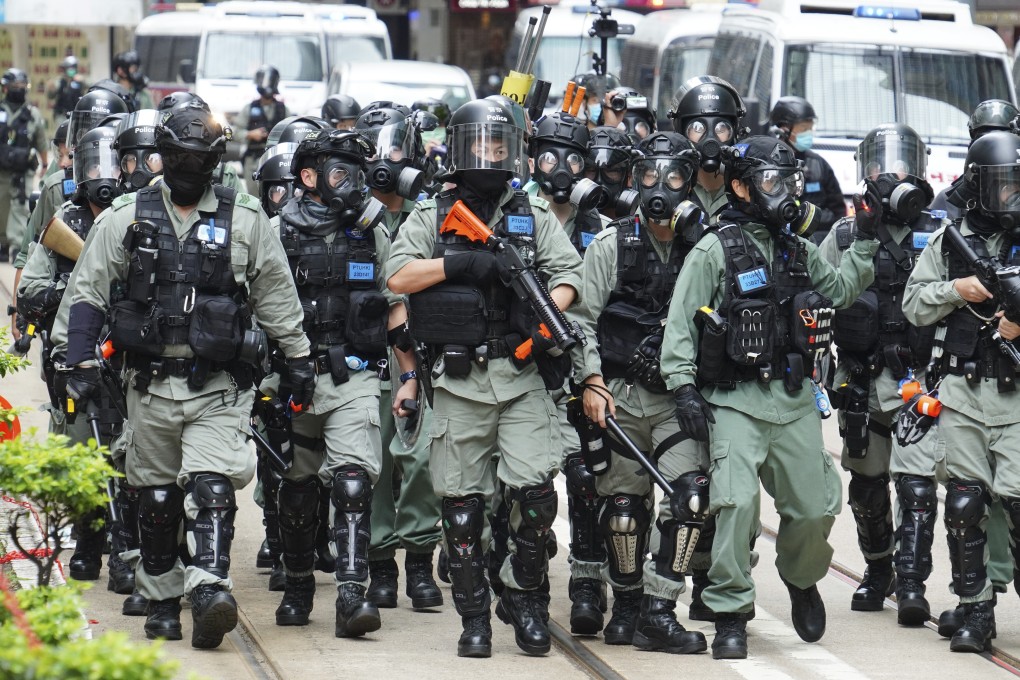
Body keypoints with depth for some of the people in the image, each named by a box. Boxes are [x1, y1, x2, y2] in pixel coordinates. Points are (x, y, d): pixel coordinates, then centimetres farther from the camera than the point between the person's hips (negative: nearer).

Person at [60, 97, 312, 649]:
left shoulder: (245, 221, 4)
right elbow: (88, 290, 5)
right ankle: (160, 600, 20)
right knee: (155, 499, 9)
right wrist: (81, 363, -3)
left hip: (218, 386, -2)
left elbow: (276, 297, 12)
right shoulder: (125, 218, 5)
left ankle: (209, 592, -27)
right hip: (150, 384, 2)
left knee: (211, 489, -17)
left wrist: (299, 360, 12)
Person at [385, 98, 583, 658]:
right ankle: (473, 616, 12)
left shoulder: (534, 217, 12)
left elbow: (567, 274, 4)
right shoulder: (432, 217, 8)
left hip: (521, 376, 0)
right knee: (461, 500, 3)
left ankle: (524, 596, 8)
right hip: (458, 379, 0)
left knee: (534, 489, -11)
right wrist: (461, 264, -13)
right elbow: (398, 276, -4)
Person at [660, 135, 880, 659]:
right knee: (737, 503, -19)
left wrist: (865, 242, 16)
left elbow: (838, 291, 26)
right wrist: (684, 388, -15)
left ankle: (801, 579, 38)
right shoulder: (714, 251, -4)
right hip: (734, 401, -5)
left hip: (793, 400, 5)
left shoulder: (799, 252, 14)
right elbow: (680, 325, -7)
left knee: (814, 507, 6)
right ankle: (730, 617, -9)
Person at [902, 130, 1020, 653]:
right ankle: (975, 611, 13)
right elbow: (913, 305, 11)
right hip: (963, 393, 2)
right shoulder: (950, 241, 8)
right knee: (964, 504, 4)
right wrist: (957, 290, -6)